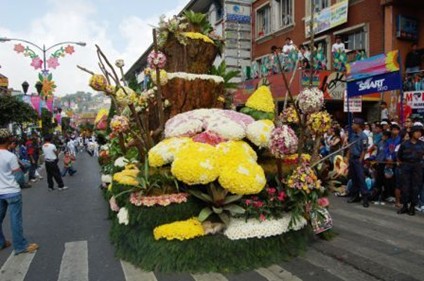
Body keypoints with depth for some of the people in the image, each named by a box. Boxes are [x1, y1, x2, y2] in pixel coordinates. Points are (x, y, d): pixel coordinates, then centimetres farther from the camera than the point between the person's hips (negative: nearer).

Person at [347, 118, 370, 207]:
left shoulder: (363, 136, -12)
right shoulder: (353, 135, 11)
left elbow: (364, 150, -14)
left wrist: (360, 160, -16)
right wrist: (348, 158, 12)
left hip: (358, 159, -8)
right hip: (352, 159, 8)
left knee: (361, 179, -7)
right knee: (353, 178, 13)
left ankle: (365, 198, -2)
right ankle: (355, 196, 23)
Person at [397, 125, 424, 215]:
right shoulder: (405, 144, 1)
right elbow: (399, 155, 11)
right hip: (406, 167, 0)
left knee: (415, 187, 2)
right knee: (405, 187, 1)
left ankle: (412, 207, 11)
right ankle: (405, 206, 10)